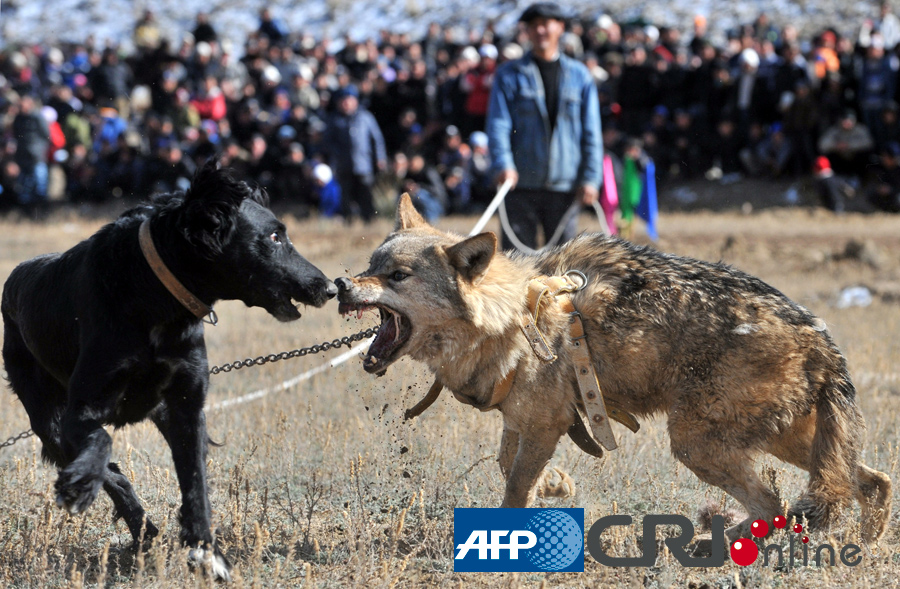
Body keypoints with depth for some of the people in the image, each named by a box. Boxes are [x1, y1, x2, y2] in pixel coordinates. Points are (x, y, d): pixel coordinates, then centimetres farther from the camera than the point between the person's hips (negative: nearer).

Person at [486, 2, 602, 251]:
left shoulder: (580, 76, 11)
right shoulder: (508, 75, 7)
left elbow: (591, 133, 9)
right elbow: (498, 125, -2)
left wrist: (591, 178, -1)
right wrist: (503, 164, -18)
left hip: (564, 187, 1)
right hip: (520, 184, -1)